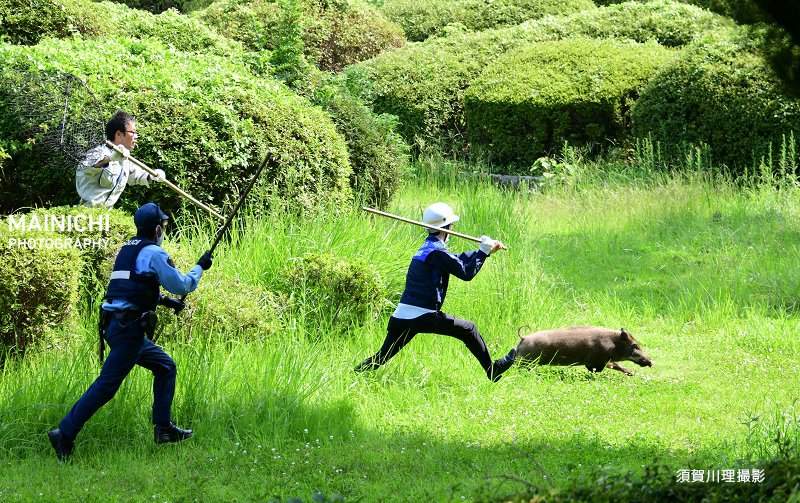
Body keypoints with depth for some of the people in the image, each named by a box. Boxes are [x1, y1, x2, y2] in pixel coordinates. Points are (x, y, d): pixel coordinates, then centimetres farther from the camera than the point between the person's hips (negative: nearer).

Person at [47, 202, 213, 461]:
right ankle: (65, 434, -11)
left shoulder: (126, 249, 17)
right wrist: (200, 267, 11)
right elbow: (182, 286, -5)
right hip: (129, 328, -9)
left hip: (115, 324, 9)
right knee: (107, 384, -9)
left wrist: (164, 300, 25)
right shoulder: (154, 253, -9)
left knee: (166, 367, 18)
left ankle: (163, 428, 17)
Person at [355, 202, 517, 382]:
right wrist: (484, 251, -2)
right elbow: (466, 273, -11)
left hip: (400, 317, 8)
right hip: (423, 317, -8)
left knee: (383, 356, 9)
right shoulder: (437, 251, -10)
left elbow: (458, 259, 29)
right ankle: (492, 371, 11)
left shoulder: (426, 247, 18)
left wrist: (485, 249, 25)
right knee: (468, 330, 6)